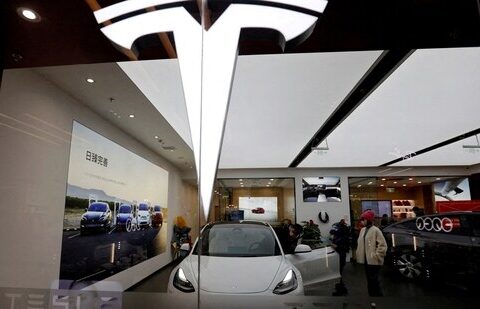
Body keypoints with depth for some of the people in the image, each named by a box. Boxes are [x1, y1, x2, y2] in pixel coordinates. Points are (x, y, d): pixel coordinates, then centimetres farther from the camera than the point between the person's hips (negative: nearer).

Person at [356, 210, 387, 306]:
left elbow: (383, 245, -15)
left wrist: (376, 255, -16)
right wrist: (359, 255, 13)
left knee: (374, 280, -3)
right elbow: (360, 243, 18)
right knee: (369, 280, 15)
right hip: (366, 259, 8)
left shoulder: (375, 230, -13)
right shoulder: (363, 230, 11)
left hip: (374, 260, -8)